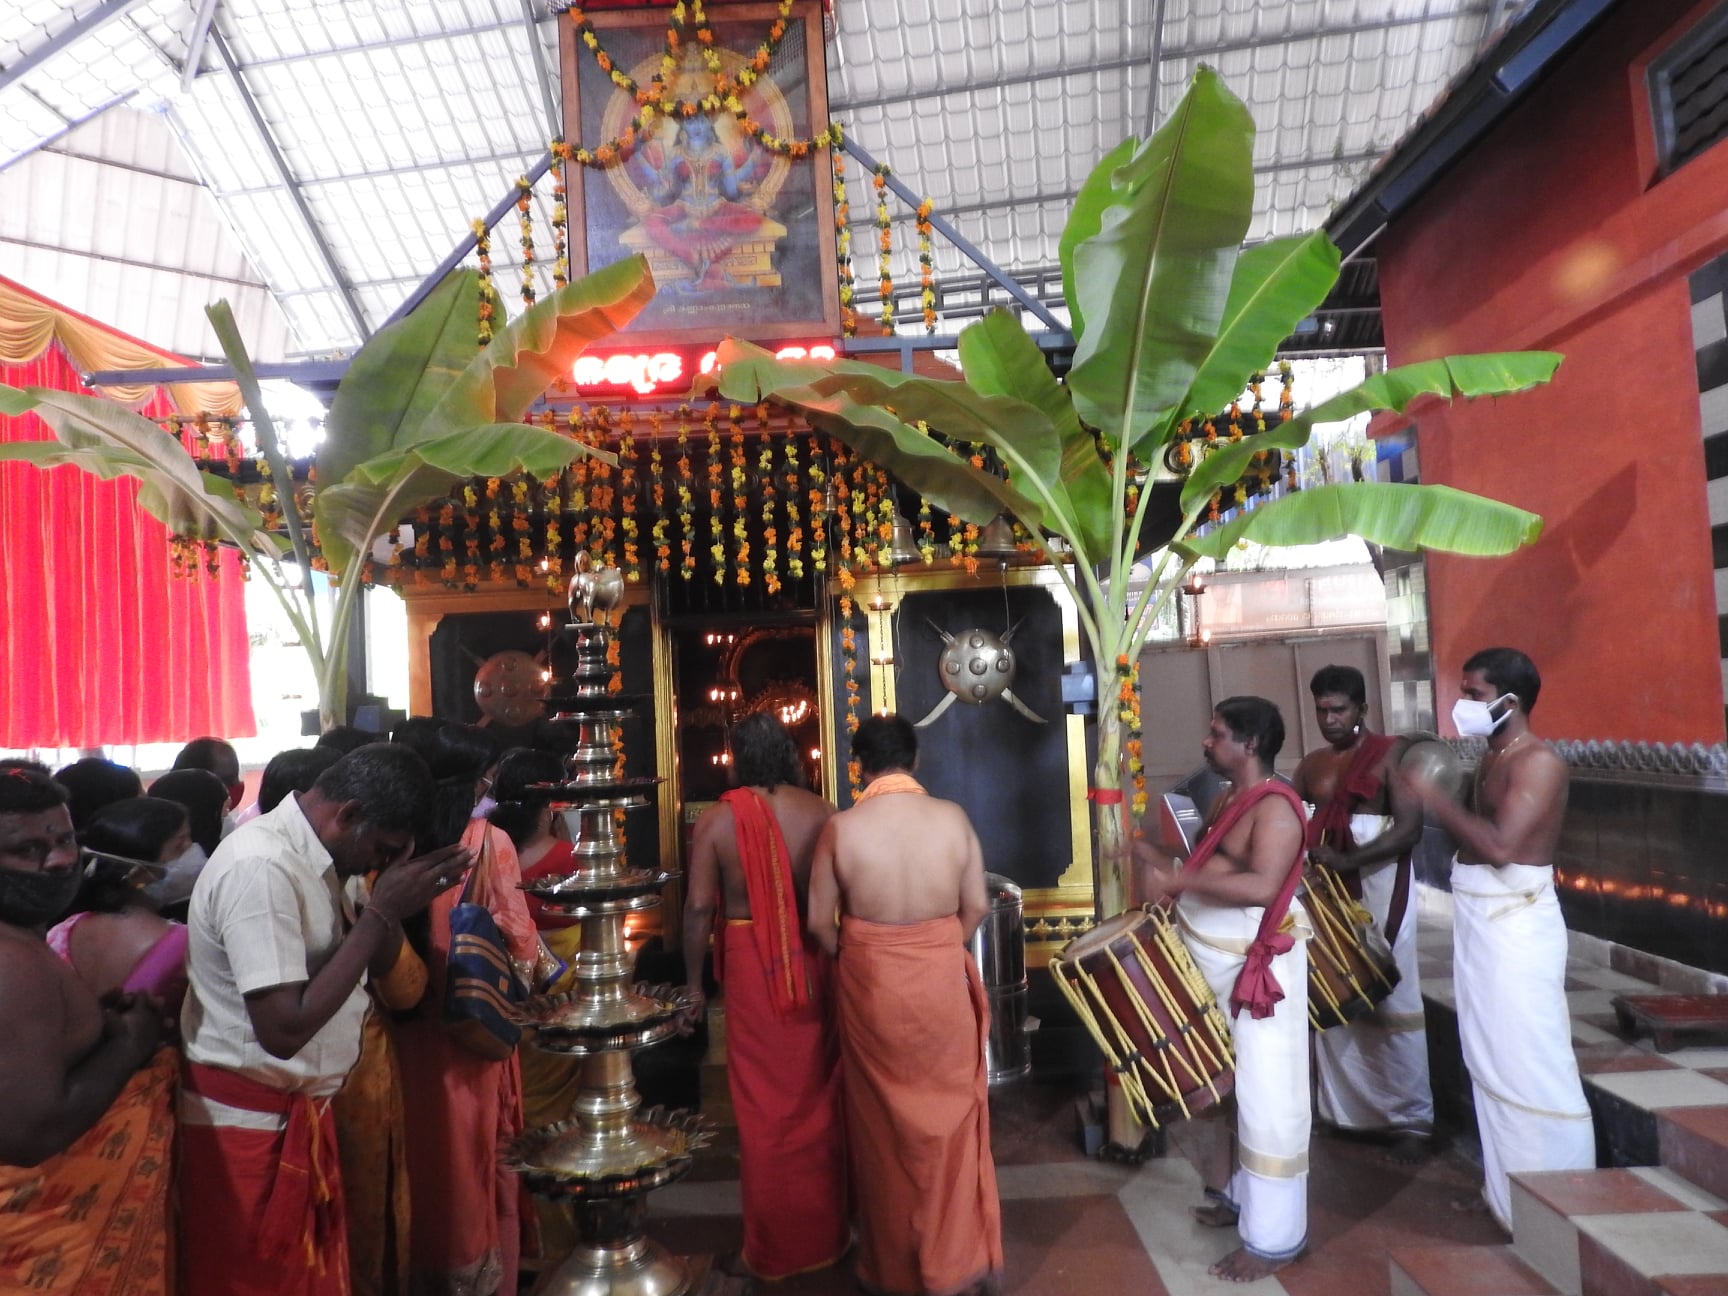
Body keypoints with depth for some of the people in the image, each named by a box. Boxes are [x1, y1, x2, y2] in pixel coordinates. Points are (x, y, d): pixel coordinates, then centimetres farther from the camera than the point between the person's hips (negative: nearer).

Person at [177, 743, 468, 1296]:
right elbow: (284, 1029, -29)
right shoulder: (261, 867, -25)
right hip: (247, 1122, -9)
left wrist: (398, 899, -10)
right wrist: (380, 913, -25)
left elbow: (378, 963, 10)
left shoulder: (310, 856, 3)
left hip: (296, 1111, 9)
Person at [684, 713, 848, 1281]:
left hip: (751, 966, -2)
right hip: (814, 963, 2)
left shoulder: (716, 819, -7)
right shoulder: (820, 811, -3)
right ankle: (825, 1230, 32)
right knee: (817, 1092, 16)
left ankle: (774, 1246, 22)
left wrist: (694, 981, 2)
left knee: (766, 1102, 9)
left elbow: (698, 907, -8)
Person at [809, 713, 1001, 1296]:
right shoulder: (953, 817, -7)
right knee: (949, 1113, 17)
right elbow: (976, 906, -1)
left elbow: (820, 922, -6)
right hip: (944, 979, 1)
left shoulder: (841, 827, -11)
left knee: (884, 1119, 15)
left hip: (871, 984, -1)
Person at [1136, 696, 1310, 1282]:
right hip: (1218, 969, 10)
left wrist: (1176, 880, -31)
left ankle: (1274, 1238, 10)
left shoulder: (1275, 806, -19)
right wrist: (1158, 864, 4)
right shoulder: (1229, 800, 11)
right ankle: (1238, 1196, 37)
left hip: (1259, 969, -10)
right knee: (1228, 1086, 21)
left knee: (1265, 1097, 0)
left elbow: (1262, 885, -32)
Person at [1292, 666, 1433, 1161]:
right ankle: (1342, 1109, 22)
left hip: (1380, 891, -6)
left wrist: (1347, 860, -25)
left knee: (1391, 1004, -1)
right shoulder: (1312, 764, 12)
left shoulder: (1392, 753, -6)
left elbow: (1409, 828, -15)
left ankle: (1411, 1120, 8)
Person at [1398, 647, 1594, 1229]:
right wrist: (1436, 801, 3)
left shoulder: (1538, 761, -15)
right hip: (1480, 920, 10)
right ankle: (1506, 1190, 30)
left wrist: (1437, 798, -20)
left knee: (1528, 1061, -3)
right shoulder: (1492, 760, 13)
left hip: (1517, 923, -10)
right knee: (1492, 1058, 17)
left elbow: (1502, 845, -25)